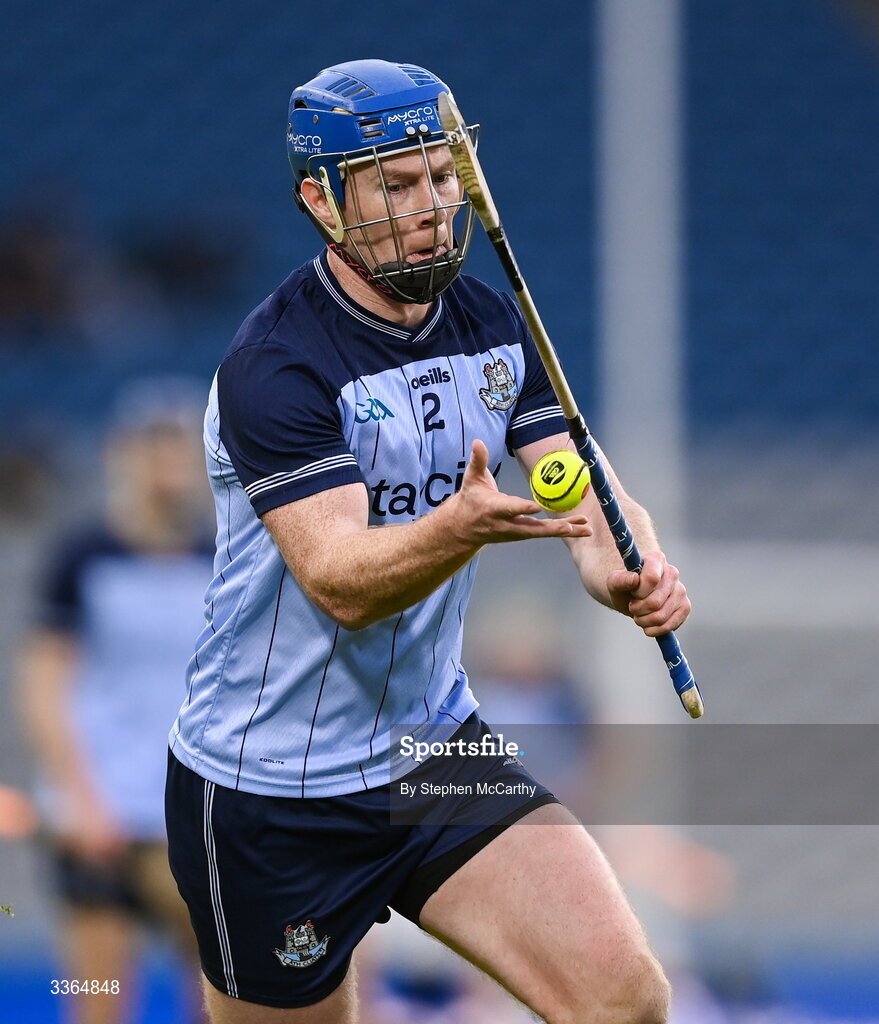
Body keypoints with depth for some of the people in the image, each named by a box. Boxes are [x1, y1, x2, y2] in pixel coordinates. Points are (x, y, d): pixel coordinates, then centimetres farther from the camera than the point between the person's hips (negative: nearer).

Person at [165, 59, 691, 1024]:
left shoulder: (494, 326, 3)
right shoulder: (274, 365, -18)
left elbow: (588, 491, -5)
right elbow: (340, 579, -28)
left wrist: (632, 571, -28)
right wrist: (460, 527, -48)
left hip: (435, 746, 5)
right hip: (270, 793, -5)